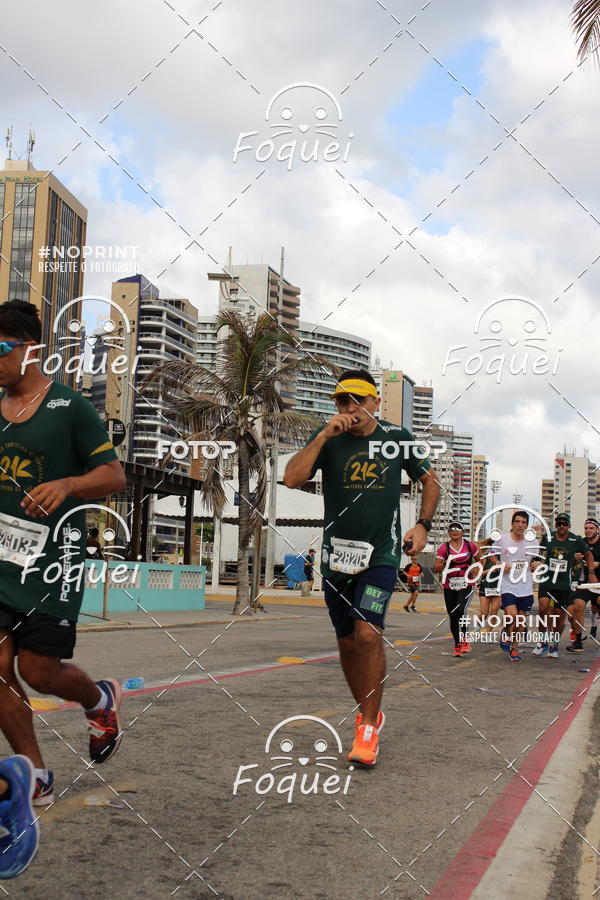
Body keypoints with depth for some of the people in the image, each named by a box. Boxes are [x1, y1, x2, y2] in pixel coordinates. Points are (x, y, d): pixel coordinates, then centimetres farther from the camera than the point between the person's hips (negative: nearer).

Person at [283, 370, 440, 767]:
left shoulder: (397, 437, 2)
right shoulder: (329, 439, 1)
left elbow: (430, 480, 16)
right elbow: (292, 478, -13)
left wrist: (423, 525, 2)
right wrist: (325, 435, -18)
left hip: (381, 554, -2)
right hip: (336, 555, 2)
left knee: (368, 633, -18)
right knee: (348, 643, 10)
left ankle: (368, 730, -5)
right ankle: (369, 713, 32)